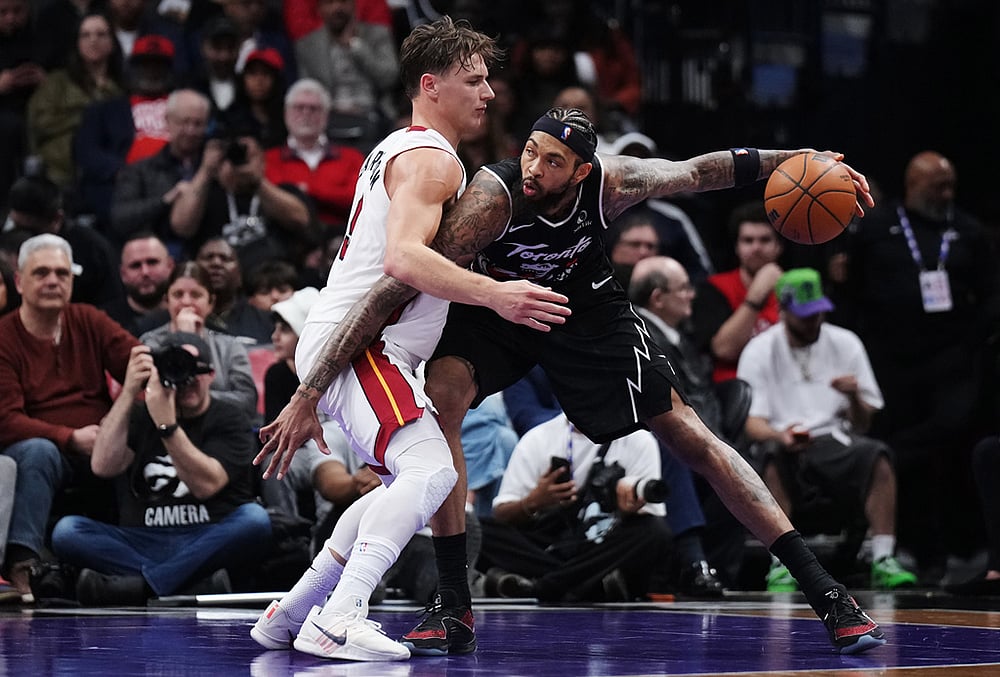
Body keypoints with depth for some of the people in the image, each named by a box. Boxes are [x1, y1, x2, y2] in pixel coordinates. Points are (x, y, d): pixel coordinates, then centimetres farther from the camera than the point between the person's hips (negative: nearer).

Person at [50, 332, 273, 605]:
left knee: (255, 519, -32)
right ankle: (196, 584, -31)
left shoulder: (229, 419, 7)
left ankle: (140, 584, -33)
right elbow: (103, 467, -4)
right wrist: (128, 394, -8)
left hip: (208, 543, -2)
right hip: (142, 545, 2)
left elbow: (206, 485, -11)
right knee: (66, 530, -21)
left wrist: (167, 425, -20)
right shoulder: (140, 415, 15)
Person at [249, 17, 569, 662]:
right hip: (358, 346, -11)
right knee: (432, 470, -26)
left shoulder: (397, 149, 22)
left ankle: (290, 614, 24)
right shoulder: (431, 158, -12)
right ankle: (337, 619, -37)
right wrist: (494, 294, -34)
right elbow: (404, 256, -28)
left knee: (404, 484, 24)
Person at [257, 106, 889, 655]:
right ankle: (454, 607, -20)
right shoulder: (494, 196, -39)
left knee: (690, 436, -1)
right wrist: (310, 393, -48)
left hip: (587, 309, 2)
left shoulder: (611, 181, -29)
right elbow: (395, 286, -43)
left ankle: (825, 591, 5)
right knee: (440, 399, -29)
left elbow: (699, 171, -9)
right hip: (494, 304, -2)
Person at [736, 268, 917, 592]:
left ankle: (883, 560, -29)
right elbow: (752, 423, -6)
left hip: (835, 442, 2)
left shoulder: (845, 343, 11)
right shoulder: (760, 351, 4)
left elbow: (862, 424, 11)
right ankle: (780, 564, -33)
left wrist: (854, 398, -13)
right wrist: (779, 436, -29)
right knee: (773, 456, -37)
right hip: (786, 450, -2)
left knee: (877, 455, -30)